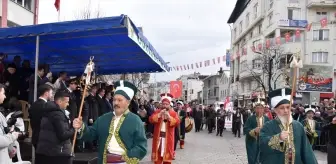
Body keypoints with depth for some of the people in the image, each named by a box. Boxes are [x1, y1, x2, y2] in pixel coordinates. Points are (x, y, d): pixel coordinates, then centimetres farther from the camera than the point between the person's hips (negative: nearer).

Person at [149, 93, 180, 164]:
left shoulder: (173, 113, 4)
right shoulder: (157, 112, 7)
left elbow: (177, 122, -11)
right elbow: (151, 119, -8)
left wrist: (169, 117, -23)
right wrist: (159, 115, -20)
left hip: (168, 138, -1)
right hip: (158, 137, 1)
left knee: (167, 157, 5)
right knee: (157, 157, 6)